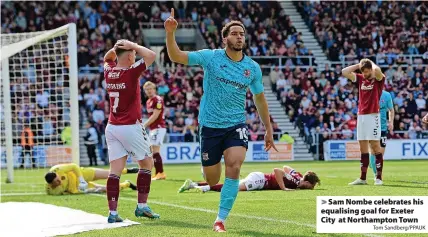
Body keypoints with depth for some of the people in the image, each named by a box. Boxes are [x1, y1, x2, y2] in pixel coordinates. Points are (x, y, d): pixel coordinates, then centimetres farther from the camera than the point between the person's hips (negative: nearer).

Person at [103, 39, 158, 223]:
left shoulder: (108, 72, 4)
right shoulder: (131, 72, -14)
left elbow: (107, 59, 27)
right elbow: (151, 56, -18)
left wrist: (115, 48, 10)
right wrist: (132, 45, -8)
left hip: (112, 127, 6)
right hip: (131, 127, -6)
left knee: (115, 170, 1)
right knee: (147, 163, 12)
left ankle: (112, 212, -6)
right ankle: (142, 206, 9)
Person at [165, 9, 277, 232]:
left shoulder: (253, 68, 0)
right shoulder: (211, 57, -7)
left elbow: (259, 98, 14)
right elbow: (176, 56, -11)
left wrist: (268, 129, 16)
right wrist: (170, 33, -29)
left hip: (236, 125, 1)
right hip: (210, 125, -1)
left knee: (234, 168, -21)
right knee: (211, 181, 5)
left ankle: (220, 219, -10)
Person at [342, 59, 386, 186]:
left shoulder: (378, 79, -3)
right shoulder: (360, 79, 12)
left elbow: (377, 70, -25)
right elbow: (344, 72, 8)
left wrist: (371, 63, -5)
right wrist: (359, 65, 6)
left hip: (373, 116, -6)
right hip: (361, 116, 6)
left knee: (375, 146, -6)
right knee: (363, 148, 7)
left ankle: (379, 177, -5)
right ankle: (362, 178, 9)